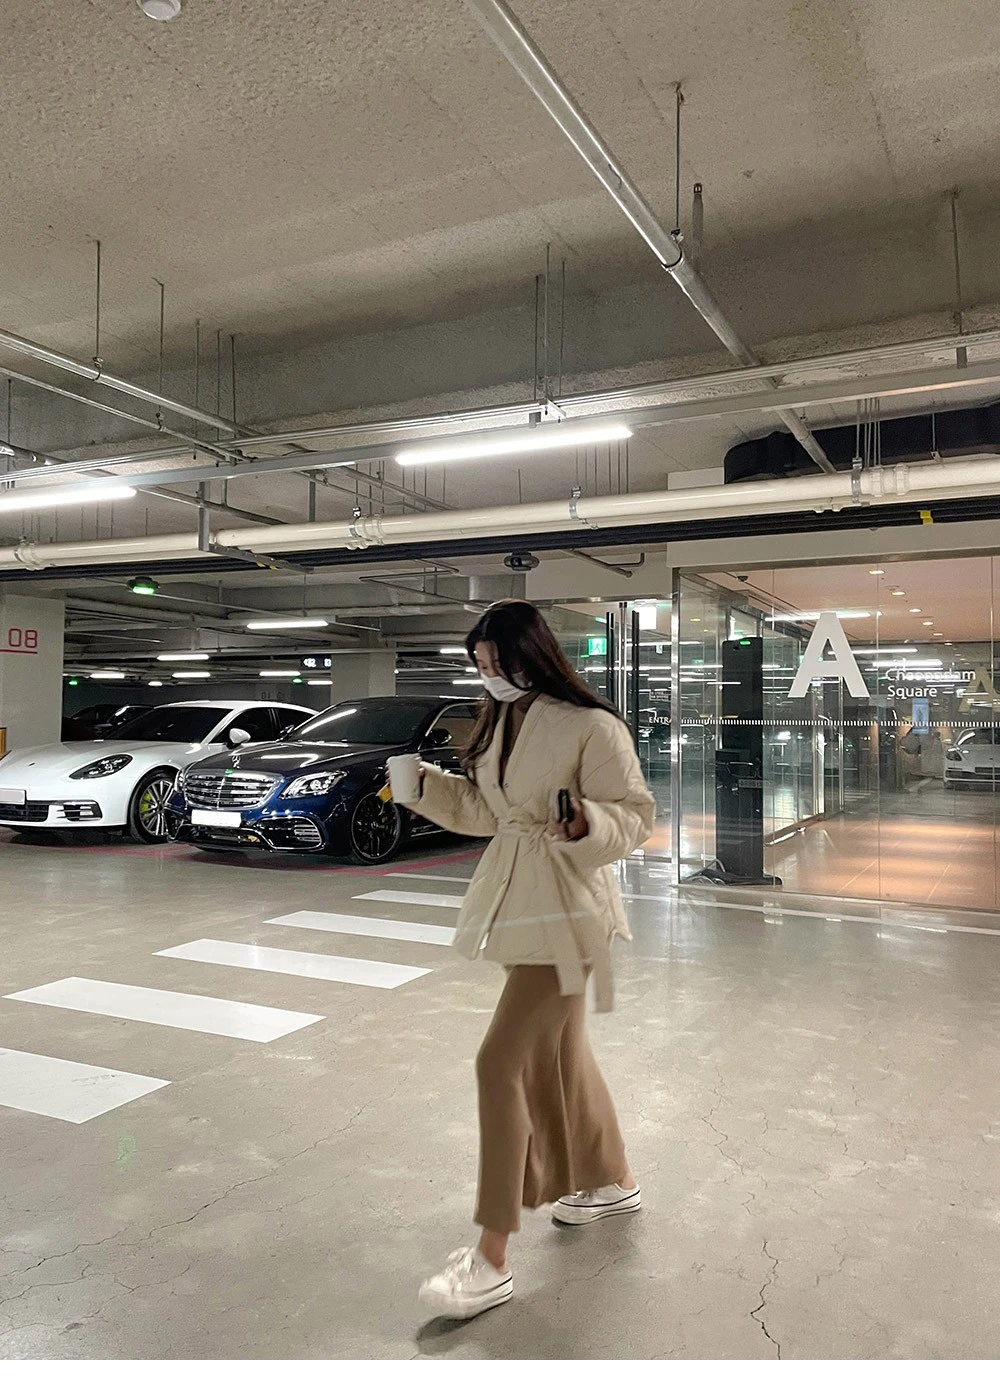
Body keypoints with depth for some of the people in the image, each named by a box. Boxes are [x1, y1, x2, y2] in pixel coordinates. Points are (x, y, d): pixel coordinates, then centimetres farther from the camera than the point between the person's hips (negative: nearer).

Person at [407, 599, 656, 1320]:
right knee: (557, 1048, 21)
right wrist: (424, 783, 5)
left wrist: (585, 824, -32)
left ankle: (492, 1260, 3)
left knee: (502, 1063, -10)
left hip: (566, 911, -9)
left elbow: (635, 813, -13)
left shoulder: (590, 725, -16)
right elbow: (485, 810, 15)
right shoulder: (503, 720, 8)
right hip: (517, 903, 9)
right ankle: (612, 1181, 45)